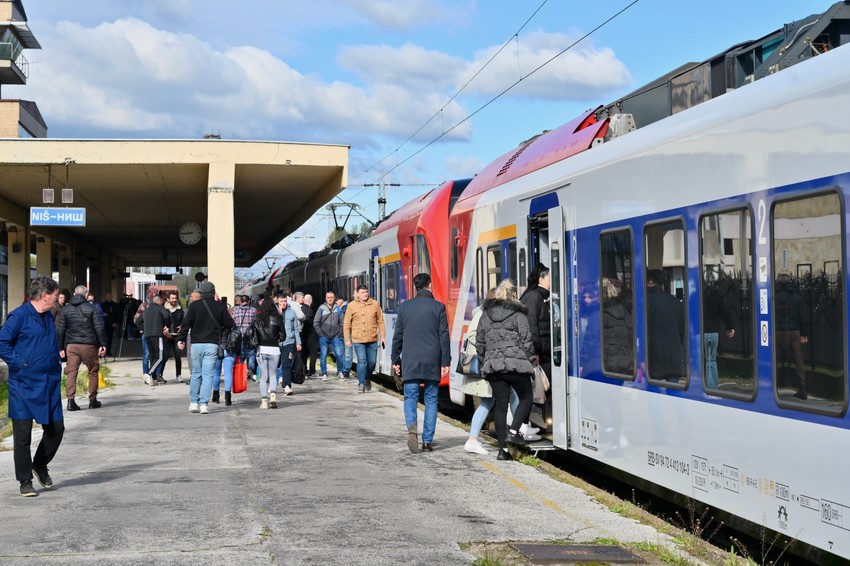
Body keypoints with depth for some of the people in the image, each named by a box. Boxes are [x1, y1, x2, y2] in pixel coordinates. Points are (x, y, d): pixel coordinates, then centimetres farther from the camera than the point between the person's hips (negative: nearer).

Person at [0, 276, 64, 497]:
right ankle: (25, 481, 9)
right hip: (24, 385, -7)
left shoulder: (49, 317, 13)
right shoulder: (19, 316, -12)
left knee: (56, 428, 8)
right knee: (23, 434, 0)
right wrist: (20, 363, -17)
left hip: (49, 383, 7)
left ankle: (40, 464, 32)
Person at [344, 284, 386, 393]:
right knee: (362, 361, -10)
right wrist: (347, 339, 1)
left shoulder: (375, 304, 5)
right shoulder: (352, 306, 1)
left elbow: (380, 321, 9)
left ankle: (368, 379, 32)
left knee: (372, 362, 8)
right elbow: (346, 324, 4)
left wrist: (383, 336, 5)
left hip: (372, 339, 2)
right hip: (358, 340, -2)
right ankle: (361, 384, -2)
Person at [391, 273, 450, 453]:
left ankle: (411, 426, -22)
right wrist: (445, 362, 2)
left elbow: (397, 335, 6)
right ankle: (427, 441, 5)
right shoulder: (438, 307, -2)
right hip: (432, 362, -1)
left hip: (410, 361, 1)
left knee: (410, 397, 6)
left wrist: (395, 360, 14)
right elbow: (444, 336, -3)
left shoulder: (404, 306, 3)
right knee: (431, 399, 7)